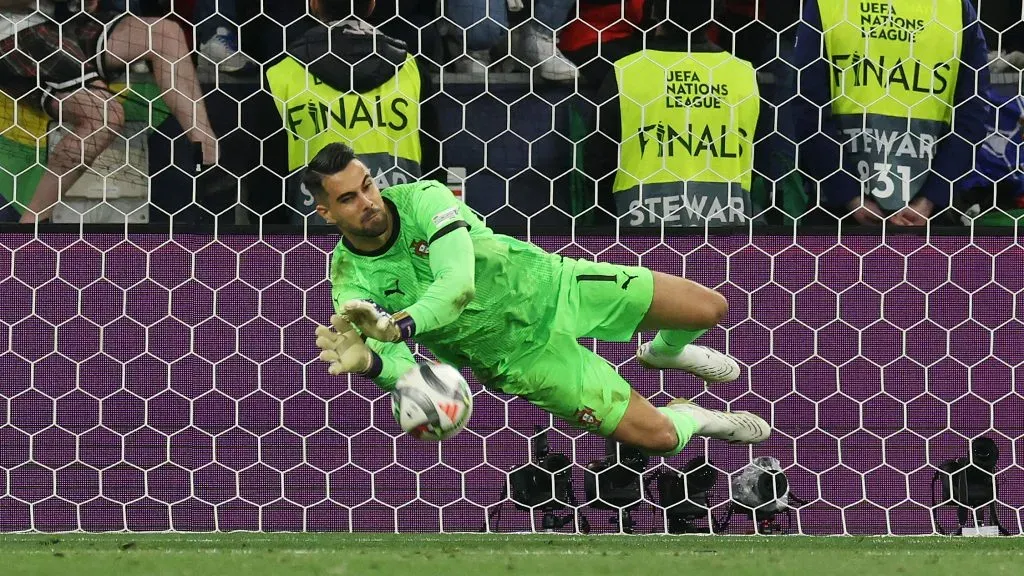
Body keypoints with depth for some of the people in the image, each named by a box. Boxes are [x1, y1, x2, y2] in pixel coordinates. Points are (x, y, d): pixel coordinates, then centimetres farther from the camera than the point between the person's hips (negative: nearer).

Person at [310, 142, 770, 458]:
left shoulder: (422, 198, -19)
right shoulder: (352, 286, -17)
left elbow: (459, 284, -34)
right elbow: (403, 370, -26)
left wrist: (398, 326, -51)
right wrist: (368, 361, -51)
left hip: (550, 284, 1)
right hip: (522, 357, -1)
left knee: (710, 307, 0)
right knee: (657, 436, -11)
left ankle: (666, 351, 37)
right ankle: (689, 417, 28)